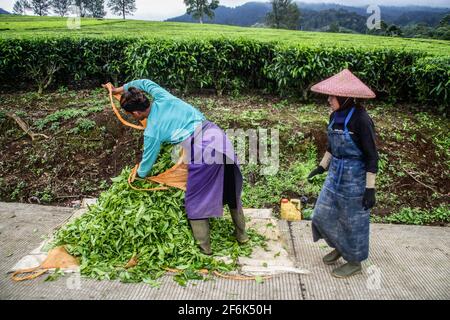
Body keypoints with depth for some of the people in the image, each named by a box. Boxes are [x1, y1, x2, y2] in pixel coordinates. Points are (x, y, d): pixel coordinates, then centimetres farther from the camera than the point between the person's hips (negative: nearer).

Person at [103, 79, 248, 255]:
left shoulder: (152, 132, 0)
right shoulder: (163, 98, 11)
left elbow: (148, 160, 14)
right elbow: (146, 82, 33)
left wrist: (138, 175, 36)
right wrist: (120, 89, 41)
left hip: (201, 151, -7)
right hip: (218, 134, 7)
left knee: (196, 201, 14)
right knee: (232, 190, 22)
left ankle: (205, 246, 25)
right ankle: (241, 235, 38)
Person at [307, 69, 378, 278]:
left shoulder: (360, 120, -21)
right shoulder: (335, 116, 0)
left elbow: (372, 157, -18)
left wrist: (370, 189, -18)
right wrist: (322, 167, 18)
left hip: (355, 178, -7)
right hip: (335, 174, 7)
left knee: (353, 221, 9)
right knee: (324, 215, 15)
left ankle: (354, 262, 31)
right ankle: (339, 247, 41)